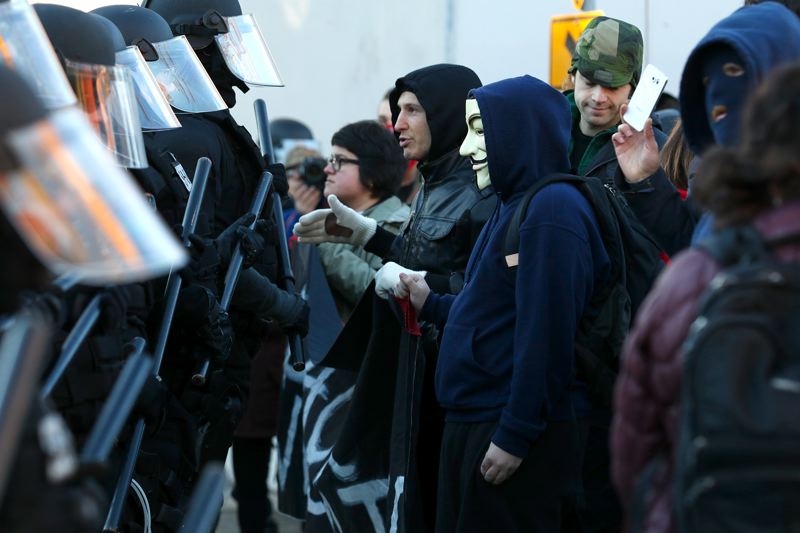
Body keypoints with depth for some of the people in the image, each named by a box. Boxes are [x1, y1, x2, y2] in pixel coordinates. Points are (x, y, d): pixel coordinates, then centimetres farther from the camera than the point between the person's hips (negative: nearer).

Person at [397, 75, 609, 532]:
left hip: (517, 431, -10)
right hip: (474, 422, 10)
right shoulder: (514, 206, 16)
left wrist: (514, 437, -21)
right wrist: (432, 305, 15)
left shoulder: (552, 210, -16)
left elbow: (545, 335, -21)